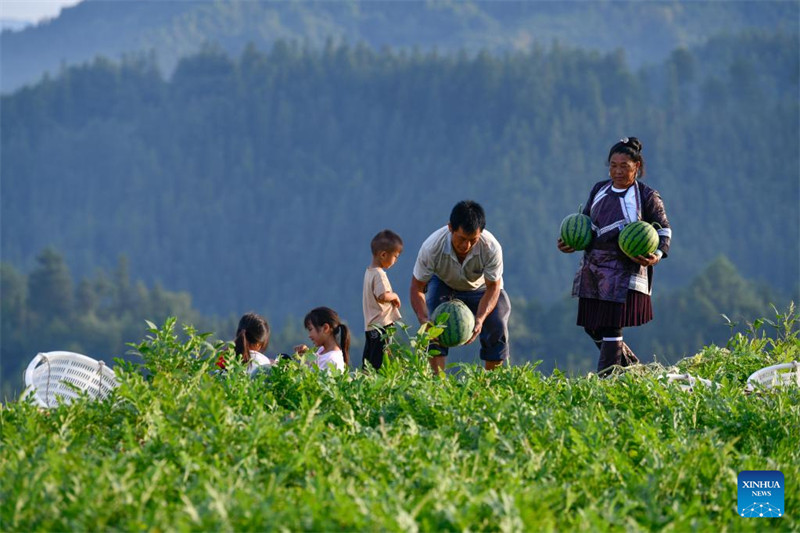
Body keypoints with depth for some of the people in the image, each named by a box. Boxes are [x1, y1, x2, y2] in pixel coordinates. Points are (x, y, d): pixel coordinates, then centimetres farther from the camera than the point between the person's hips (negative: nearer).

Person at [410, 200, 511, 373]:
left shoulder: (491, 248, -37)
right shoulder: (432, 247, -38)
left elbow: (492, 287, -23)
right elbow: (417, 288, -26)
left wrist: (480, 319, -40)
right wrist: (424, 319, -43)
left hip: (480, 288, 1)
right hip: (443, 285, 0)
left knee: (497, 326, -16)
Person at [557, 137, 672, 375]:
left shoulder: (647, 197, -3)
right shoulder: (599, 190, 12)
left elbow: (664, 230, 3)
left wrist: (657, 255, -15)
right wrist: (570, 243, 3)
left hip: (624, 269, -6)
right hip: (592, 266, 6)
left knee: (611, 326, -10)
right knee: (591, 325, 10)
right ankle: (630, 364, 30)